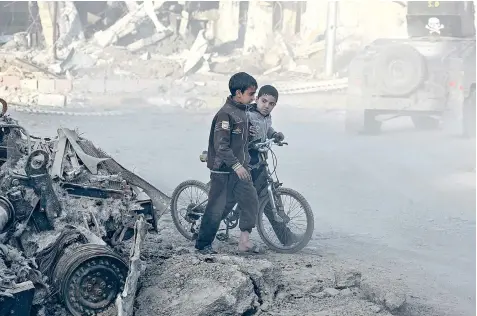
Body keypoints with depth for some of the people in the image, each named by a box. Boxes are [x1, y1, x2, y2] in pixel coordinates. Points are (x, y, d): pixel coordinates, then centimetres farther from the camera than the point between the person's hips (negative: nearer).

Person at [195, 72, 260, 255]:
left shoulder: (243, 111, 8)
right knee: (216, 208, 0)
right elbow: (221, 145, -23)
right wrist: (236, 165, -25)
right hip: (223, 169, -8)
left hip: (240, 167, 8)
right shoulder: (225, 114, -20)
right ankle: (203, 245, 12)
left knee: (251, 201, 0)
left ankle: (244, 241, 5)